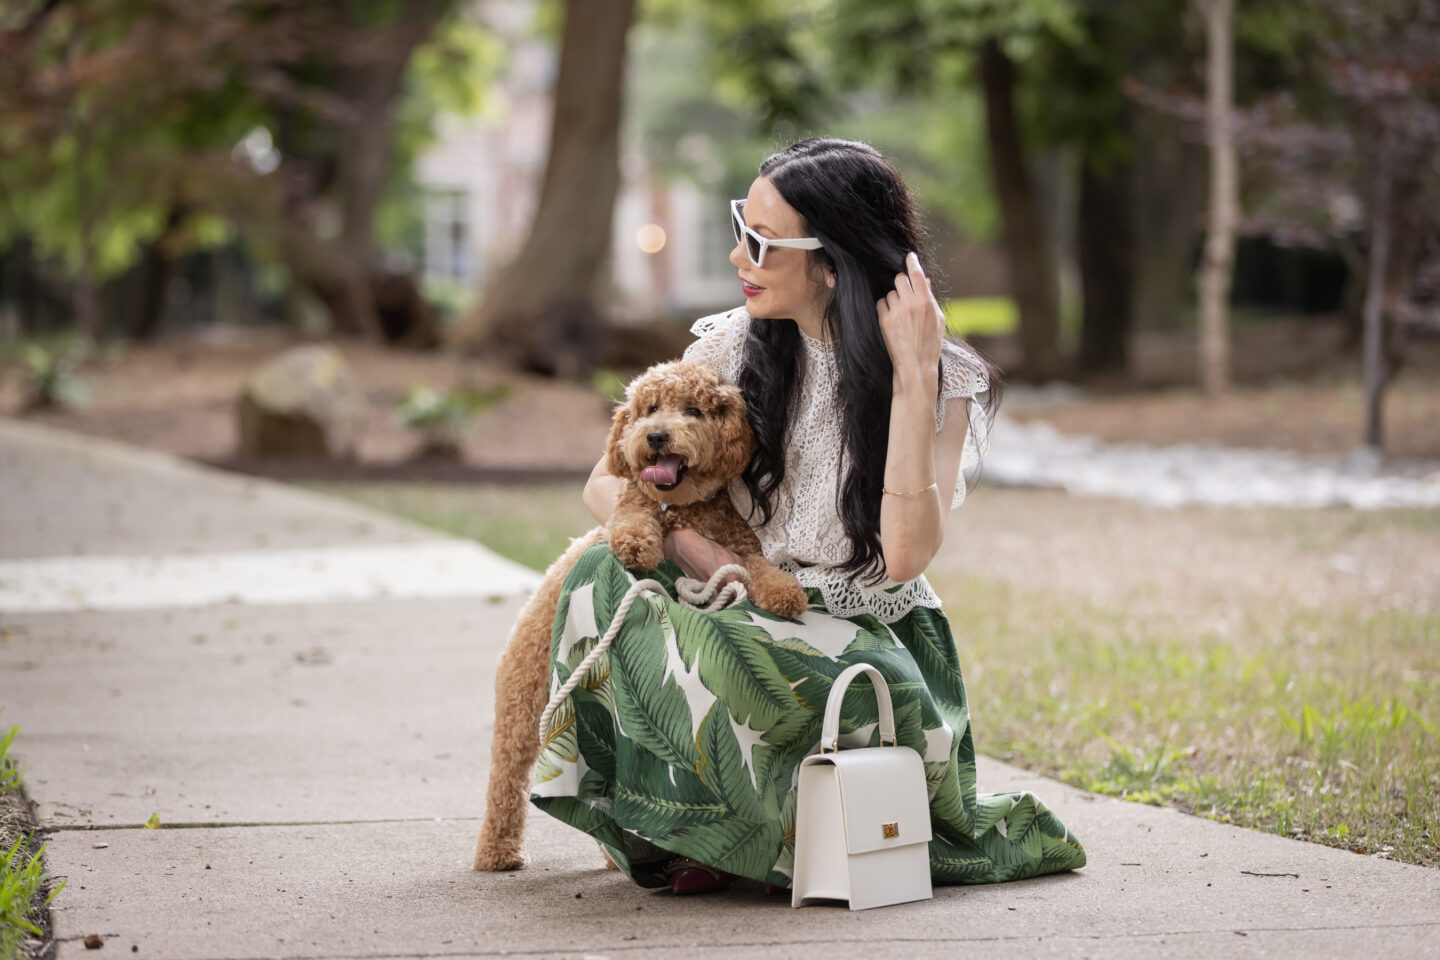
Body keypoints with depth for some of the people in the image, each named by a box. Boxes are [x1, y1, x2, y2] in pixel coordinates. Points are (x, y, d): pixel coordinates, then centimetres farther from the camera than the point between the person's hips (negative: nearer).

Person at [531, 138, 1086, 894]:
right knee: (610, 575, -28)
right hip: (741, 622, 2)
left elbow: (904, 557, -22)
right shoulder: (731, 348, 1)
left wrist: (913, 380, -23)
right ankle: (682, 831, -13)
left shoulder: (946, 383, -8)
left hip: (869, 636, -2)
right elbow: (607, 485, 2)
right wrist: (715, 566, -17)